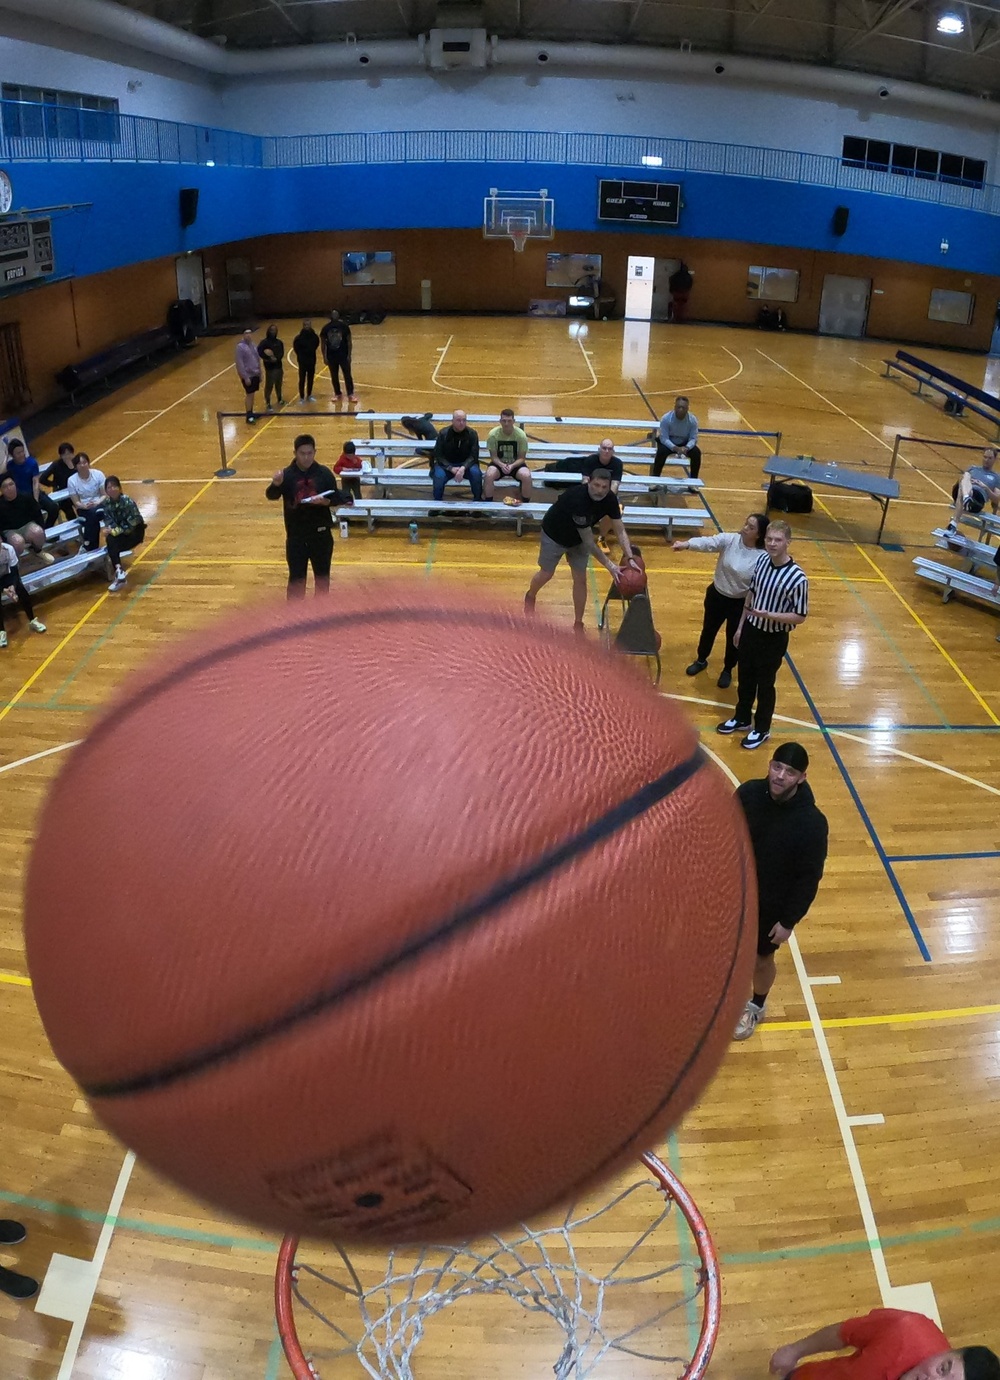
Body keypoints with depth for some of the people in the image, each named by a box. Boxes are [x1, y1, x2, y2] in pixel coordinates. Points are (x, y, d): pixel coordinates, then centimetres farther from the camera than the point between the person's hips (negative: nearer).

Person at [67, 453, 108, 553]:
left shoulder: (98, 474, -7)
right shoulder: (72, 480, -7)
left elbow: (105, 495, -5)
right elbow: (76, 502, -5)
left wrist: (97, 503, -24)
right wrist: (85, 506, -26)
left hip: (99, 505, 0)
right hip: (83, 508, 0)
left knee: (95, 512, -35)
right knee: (93, 517, -33)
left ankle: (87, 545, -27)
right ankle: (92, 548, -26)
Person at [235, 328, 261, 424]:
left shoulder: (253, 345, 8)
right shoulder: (240, 347, -14)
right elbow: (239, 364, -17)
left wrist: (260, 373, 15)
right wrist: (245, 377, -20)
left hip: (255, 375, 7)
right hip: (248, 376, -7)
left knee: (253, 394, 13)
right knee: (249, 395, -3)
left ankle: (251, 413, 25)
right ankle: (249, 416, 3)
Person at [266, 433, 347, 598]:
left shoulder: (324, 473, -4)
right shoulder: (287, 474, -9)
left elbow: (337, 498, 0)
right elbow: (272, 496, -23)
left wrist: (325, 501, -22)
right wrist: (276, 484, -46)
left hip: (321, 533, 2)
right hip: (296, 535, -2)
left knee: (322, 576, 15)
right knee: (296, 578, 6)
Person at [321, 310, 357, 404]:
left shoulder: (344, 326, -7)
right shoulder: (326, 328, -3)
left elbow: (349, 341, -3)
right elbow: (323, 343, 4)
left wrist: (349, 355, -8)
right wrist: (324, 357, 0)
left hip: (343, 355, -2)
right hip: (331, 356, 2)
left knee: (347, 375, -1)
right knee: (334, 376, 9)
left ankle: (350, 394, 6)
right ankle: (337, 394, 23)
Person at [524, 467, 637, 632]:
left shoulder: (610, 499, -24)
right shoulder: (578, 499, -42)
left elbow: (620, 531, -18)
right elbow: (589, 542, -39)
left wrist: (630, 558, -32)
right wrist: (610, 566, -38)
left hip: (578, 538, 5)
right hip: (554, 535, -5)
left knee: (580, 579, 3)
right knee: (546, 574, 13)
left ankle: (578, 624, 17)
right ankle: (530, 597, 47)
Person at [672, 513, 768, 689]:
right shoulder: (729, 539, -17)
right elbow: (708, 542, -33)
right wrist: (687, 544, -52)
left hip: (740, 603, -2)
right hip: (717, 595, 2)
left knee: (734, 638, 17)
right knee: (708, 630, 23)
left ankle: (727, 670, 44)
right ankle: (701, 660, 50)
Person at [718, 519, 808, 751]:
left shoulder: (797, 577, -25)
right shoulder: (762, 561, -6)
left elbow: (800, 616, -18)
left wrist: (769, 615, -30)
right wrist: (741, 626, 13)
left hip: (774, 639, -6)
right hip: (751, 630, 6)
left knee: (765, 684, 12)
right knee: (744, 678, 21)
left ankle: (762, 729, 32)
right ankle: (741, 718, 44)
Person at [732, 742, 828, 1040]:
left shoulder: (812, 823, -28)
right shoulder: (748, 793, -18)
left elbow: (809, 878, -17)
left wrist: (789, 921, -13)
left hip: (771, 906, -3)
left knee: (761, 959, 19)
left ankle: (756, 1007, 48)